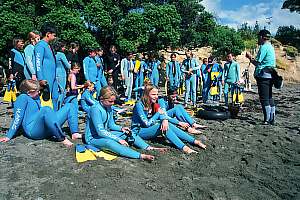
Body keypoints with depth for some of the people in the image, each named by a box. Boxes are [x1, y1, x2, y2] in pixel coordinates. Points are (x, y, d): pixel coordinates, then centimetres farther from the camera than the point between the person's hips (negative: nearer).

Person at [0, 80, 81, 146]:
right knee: (46, 109, -38)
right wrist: (8, 136, -5)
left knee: (69, 106, 3)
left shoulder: (37, 98, 23)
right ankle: (62, 138, -32)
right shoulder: (23, 97, 0)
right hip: (33, 131, -8)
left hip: (47, 130, 8)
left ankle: (74, 133, -17)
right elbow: (17, 118, -3)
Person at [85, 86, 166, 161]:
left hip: (105, 134, 9)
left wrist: (121, 128, -8)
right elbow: (100, 131, -27)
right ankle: (140, 156, -54)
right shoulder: (95, 109, -23)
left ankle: (148, 148, -15)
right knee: (109, 142, -39)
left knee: (128, 133, -2)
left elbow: (111, 125, 12)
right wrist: (118, 139, -28)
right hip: (93, 138, -9)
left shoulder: (109, 107, 4)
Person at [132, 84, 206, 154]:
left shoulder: (154, 105, 2)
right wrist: (158, 113, -17)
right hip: (138, 131, -6)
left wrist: (165, 119, -35)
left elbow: (162, 113, -13)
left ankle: (195, 141, -18)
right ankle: (183, 147, -35)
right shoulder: (139, 105, -20)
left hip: (149, 129, 6)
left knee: (167, 125, -18)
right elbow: (147, 124, -22)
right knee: (162, 126, -29)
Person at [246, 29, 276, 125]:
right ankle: (272, 119, 18)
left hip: (263, 75, -10)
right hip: (270, 75, 10)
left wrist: (250, 57, 2)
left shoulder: (264, 47, -11)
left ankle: (267, 119, -3)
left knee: (264, 98, -6)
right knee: (269, 97, 13)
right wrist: (252, 58, 19)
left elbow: (257, 63, -13)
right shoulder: (271, 47, 19)